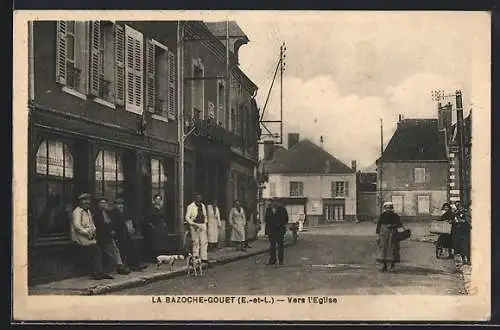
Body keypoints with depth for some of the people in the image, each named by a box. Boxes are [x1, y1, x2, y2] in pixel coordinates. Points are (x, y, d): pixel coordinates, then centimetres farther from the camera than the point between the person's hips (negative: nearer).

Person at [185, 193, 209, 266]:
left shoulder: (202, 206, 13)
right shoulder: (190, 207, -5)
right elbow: (187, 217, -7)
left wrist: (205, 223, 13)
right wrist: (193, 224, -17)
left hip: (202, 225, 5)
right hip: (194, 226, -5)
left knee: (204, 242, 2)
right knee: (196, 242, -3)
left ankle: (204, 259, 6)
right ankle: (195, 258, 5)